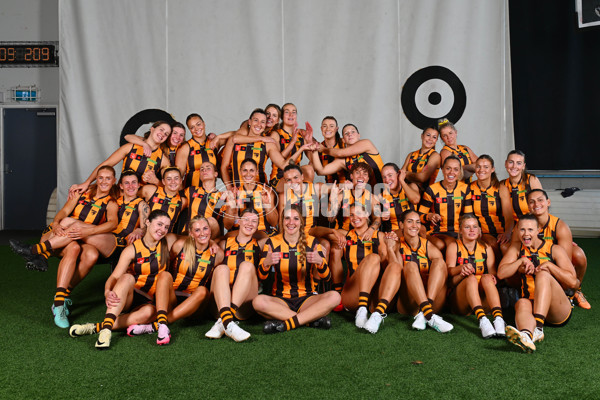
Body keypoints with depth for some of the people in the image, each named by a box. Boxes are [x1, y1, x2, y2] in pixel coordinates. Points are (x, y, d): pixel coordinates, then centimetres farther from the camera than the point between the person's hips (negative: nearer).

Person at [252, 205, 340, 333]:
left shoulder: (311, 242, 2)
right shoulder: (272, 242, 1)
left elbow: (326, 277, -4)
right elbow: (261, 277, -6)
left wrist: (320, 262, -26)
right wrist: (266, 263, -29)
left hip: (307, 298, 0)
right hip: (281, 299, 0)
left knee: (334, 296, -27)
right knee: (258, 301, -32)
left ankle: (286, 324, -27)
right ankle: (314, 318, -26)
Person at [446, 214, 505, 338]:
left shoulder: (486, 248, 17)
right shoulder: (454, 247, 10)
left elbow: (493, 272, 6)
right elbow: (449, 270, -7)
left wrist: (492, 277, -19)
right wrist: (462, 269, -30)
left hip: (482, 297, 2)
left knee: (487, 277, -28)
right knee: (471, 278, -31)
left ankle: (498, 318, -49)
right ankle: (482, 320, -55)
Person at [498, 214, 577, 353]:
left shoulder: (554, 249, 4)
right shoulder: (516, 248, 13)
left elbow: (573, 281, -4)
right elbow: (501, 273, 2)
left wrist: (549, 265, -15)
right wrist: (521, 261, -8)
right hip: (533, 306, 2)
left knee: (543, 274, -28)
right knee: (521, 303, -33)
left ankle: (537, 328, -49)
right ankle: (527, 336, -67)